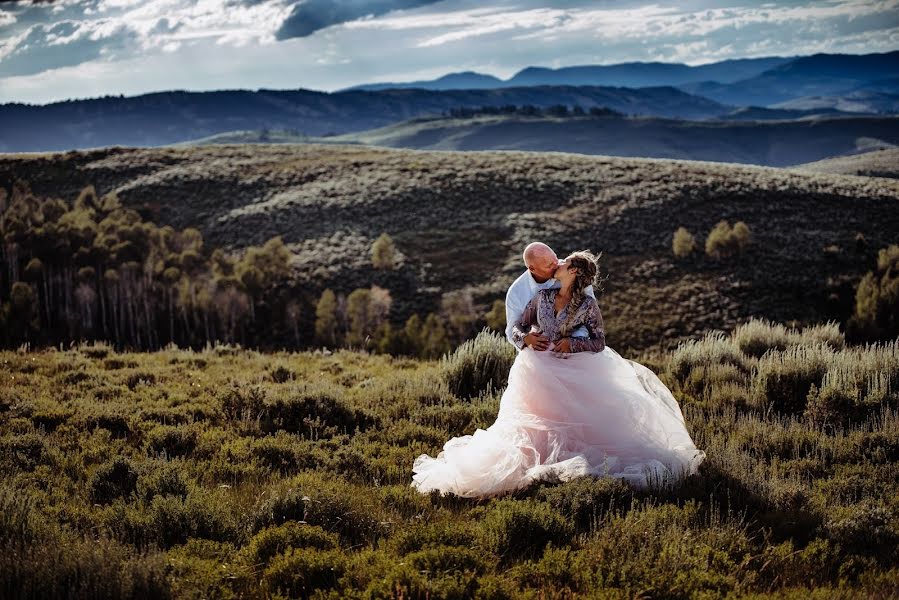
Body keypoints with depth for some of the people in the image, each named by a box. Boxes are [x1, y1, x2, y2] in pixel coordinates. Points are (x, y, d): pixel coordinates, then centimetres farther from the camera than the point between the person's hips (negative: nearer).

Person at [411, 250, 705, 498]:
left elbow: (599, 343, -3)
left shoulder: (588, 304, -3)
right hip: (539, 372, 3)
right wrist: (525, 337, -15)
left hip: (572, 373, -2)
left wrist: (572, 343, -18)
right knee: (534, 427, -2)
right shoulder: (542, 296, 6)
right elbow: (516, 328, 8)